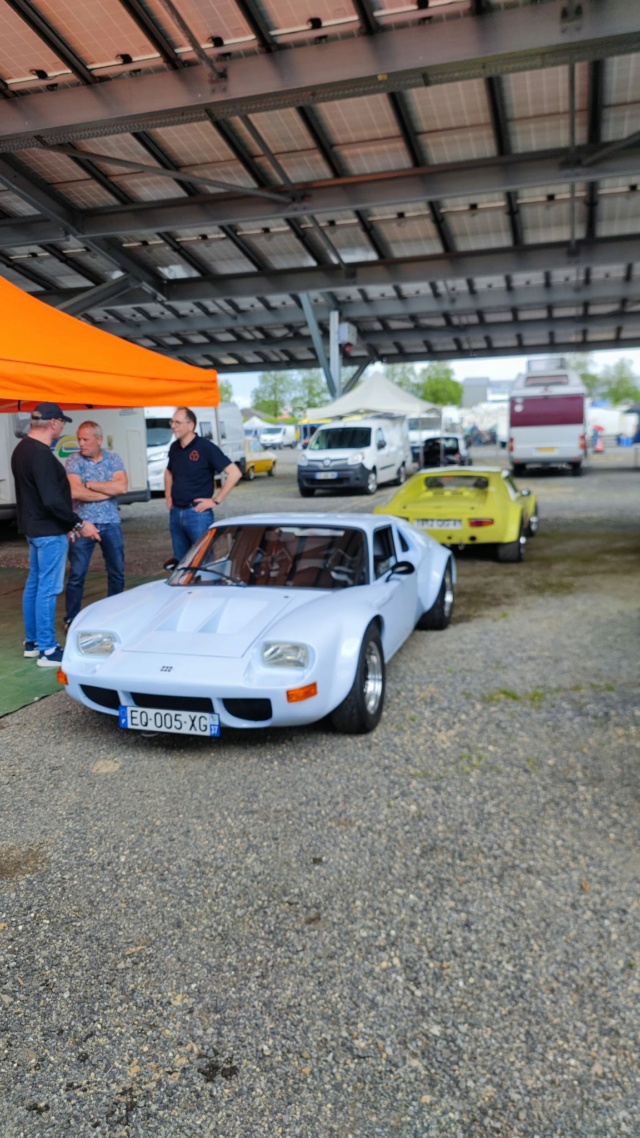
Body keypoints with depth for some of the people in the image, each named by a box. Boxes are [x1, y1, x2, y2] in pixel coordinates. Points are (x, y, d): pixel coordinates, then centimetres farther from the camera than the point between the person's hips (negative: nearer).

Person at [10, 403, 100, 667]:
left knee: (34, 583, 16)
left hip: (34, 527, 10)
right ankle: (47, 651, 0)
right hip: (48, 531, -10)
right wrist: (79, 523, -19)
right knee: (47, 589, -6)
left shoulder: (22, 449, 10)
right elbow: (52, 500, -28)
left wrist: (67, 523, 20)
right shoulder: (41, 455, -21)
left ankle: (32, 641, 26)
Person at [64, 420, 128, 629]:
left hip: (111, 524, 3)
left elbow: (122, 486, -13)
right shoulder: (73, 461, -3)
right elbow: (75, 492, -18)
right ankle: (71, 618, 11)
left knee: (117, 572, 10)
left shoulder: (113, 459, 3)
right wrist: (109, 490, -12)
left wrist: (90, 484, -13)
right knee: (77, 574, 0)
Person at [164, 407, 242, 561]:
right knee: (180, 561, 13)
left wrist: (216, 500, -15)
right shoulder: (174, 447, 8)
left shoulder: (206, 447, -11)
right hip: (175, 513, 6)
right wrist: (168, 495, 15)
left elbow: (235, 473, -16)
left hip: (197, 513, -6)